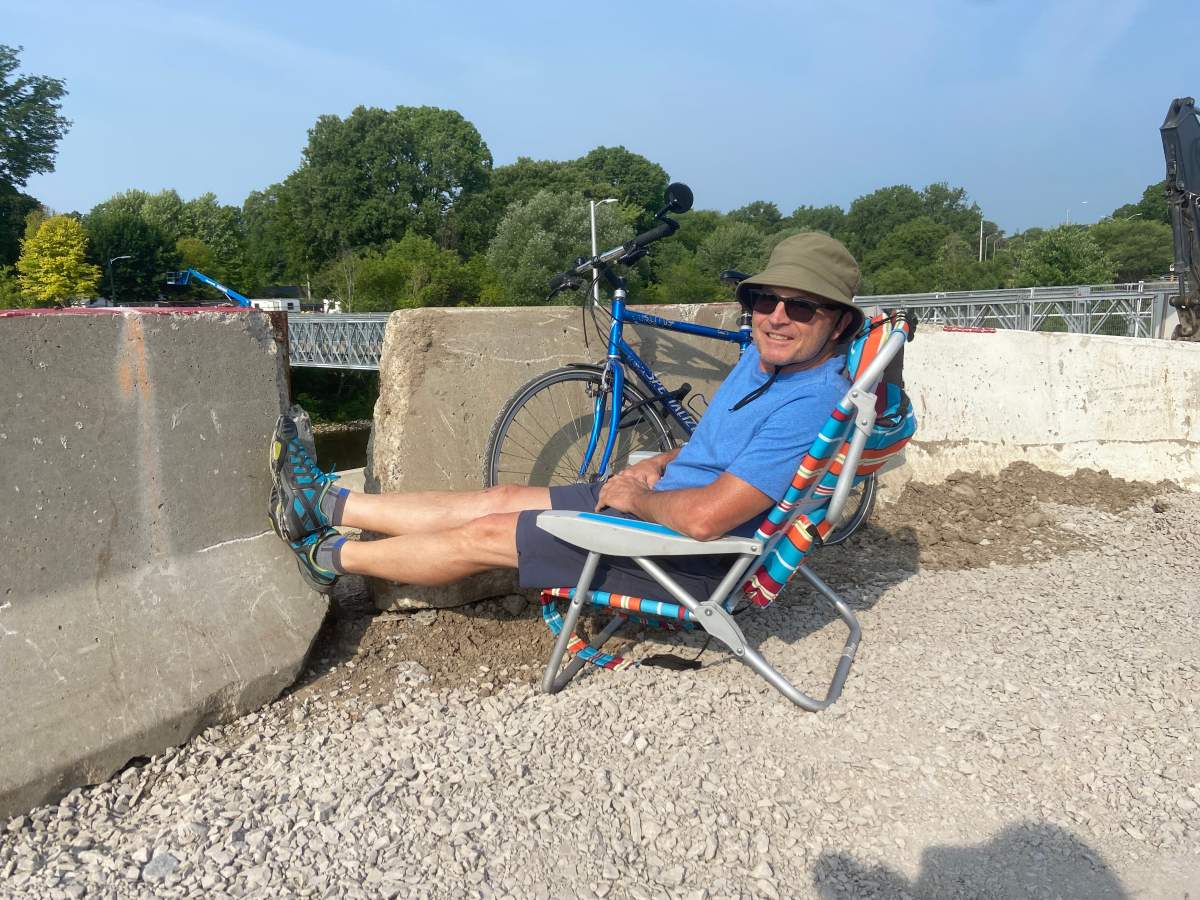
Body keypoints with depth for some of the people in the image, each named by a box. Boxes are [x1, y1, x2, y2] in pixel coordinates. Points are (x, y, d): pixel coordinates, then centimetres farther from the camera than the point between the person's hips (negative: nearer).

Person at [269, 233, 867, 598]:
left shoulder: (813, 406, -26)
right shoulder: (762, 360, 5)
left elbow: (706, 517, -32)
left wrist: (636, 499, -14)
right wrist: (655, 465, 6)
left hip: (689, 563, -9)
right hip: (655, 502, 9)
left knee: (485, 534, -4)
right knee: (502, 498, 7)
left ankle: (330, 557, 18)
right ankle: (327, 503, 20)